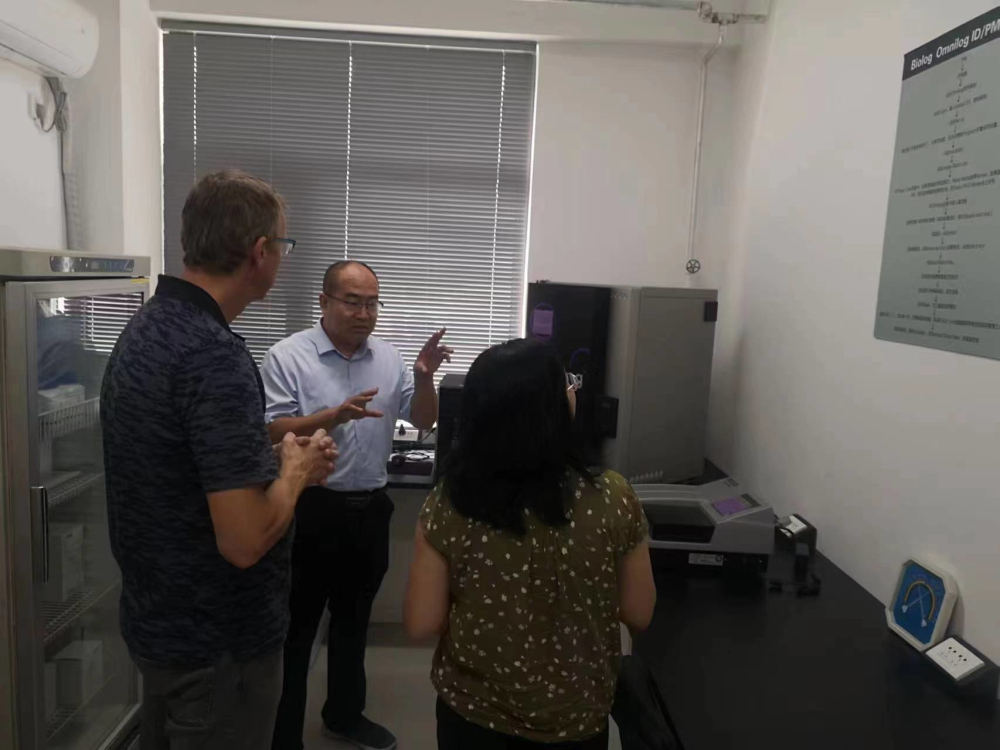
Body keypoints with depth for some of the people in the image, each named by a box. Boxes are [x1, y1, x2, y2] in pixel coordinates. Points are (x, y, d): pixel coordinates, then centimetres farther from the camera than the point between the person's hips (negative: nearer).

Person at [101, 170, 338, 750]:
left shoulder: (145, 328, 1)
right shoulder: (217, 355, -29)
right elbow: (245, 540, -30)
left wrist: (270, 457, 3)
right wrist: (296, 468, -13)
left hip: (157, 619, 9)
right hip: (218, 640, -9)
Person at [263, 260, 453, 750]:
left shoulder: (389, 358, 5)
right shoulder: (288, 357, -10)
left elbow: (423, 422, 5)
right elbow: (272, 434, -16)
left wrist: (423, 378, -13)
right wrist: (335, 415, -29)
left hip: (370, 509, 5)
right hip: (312, 510, -5)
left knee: (354, 620, 20)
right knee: (297, 626, 7)